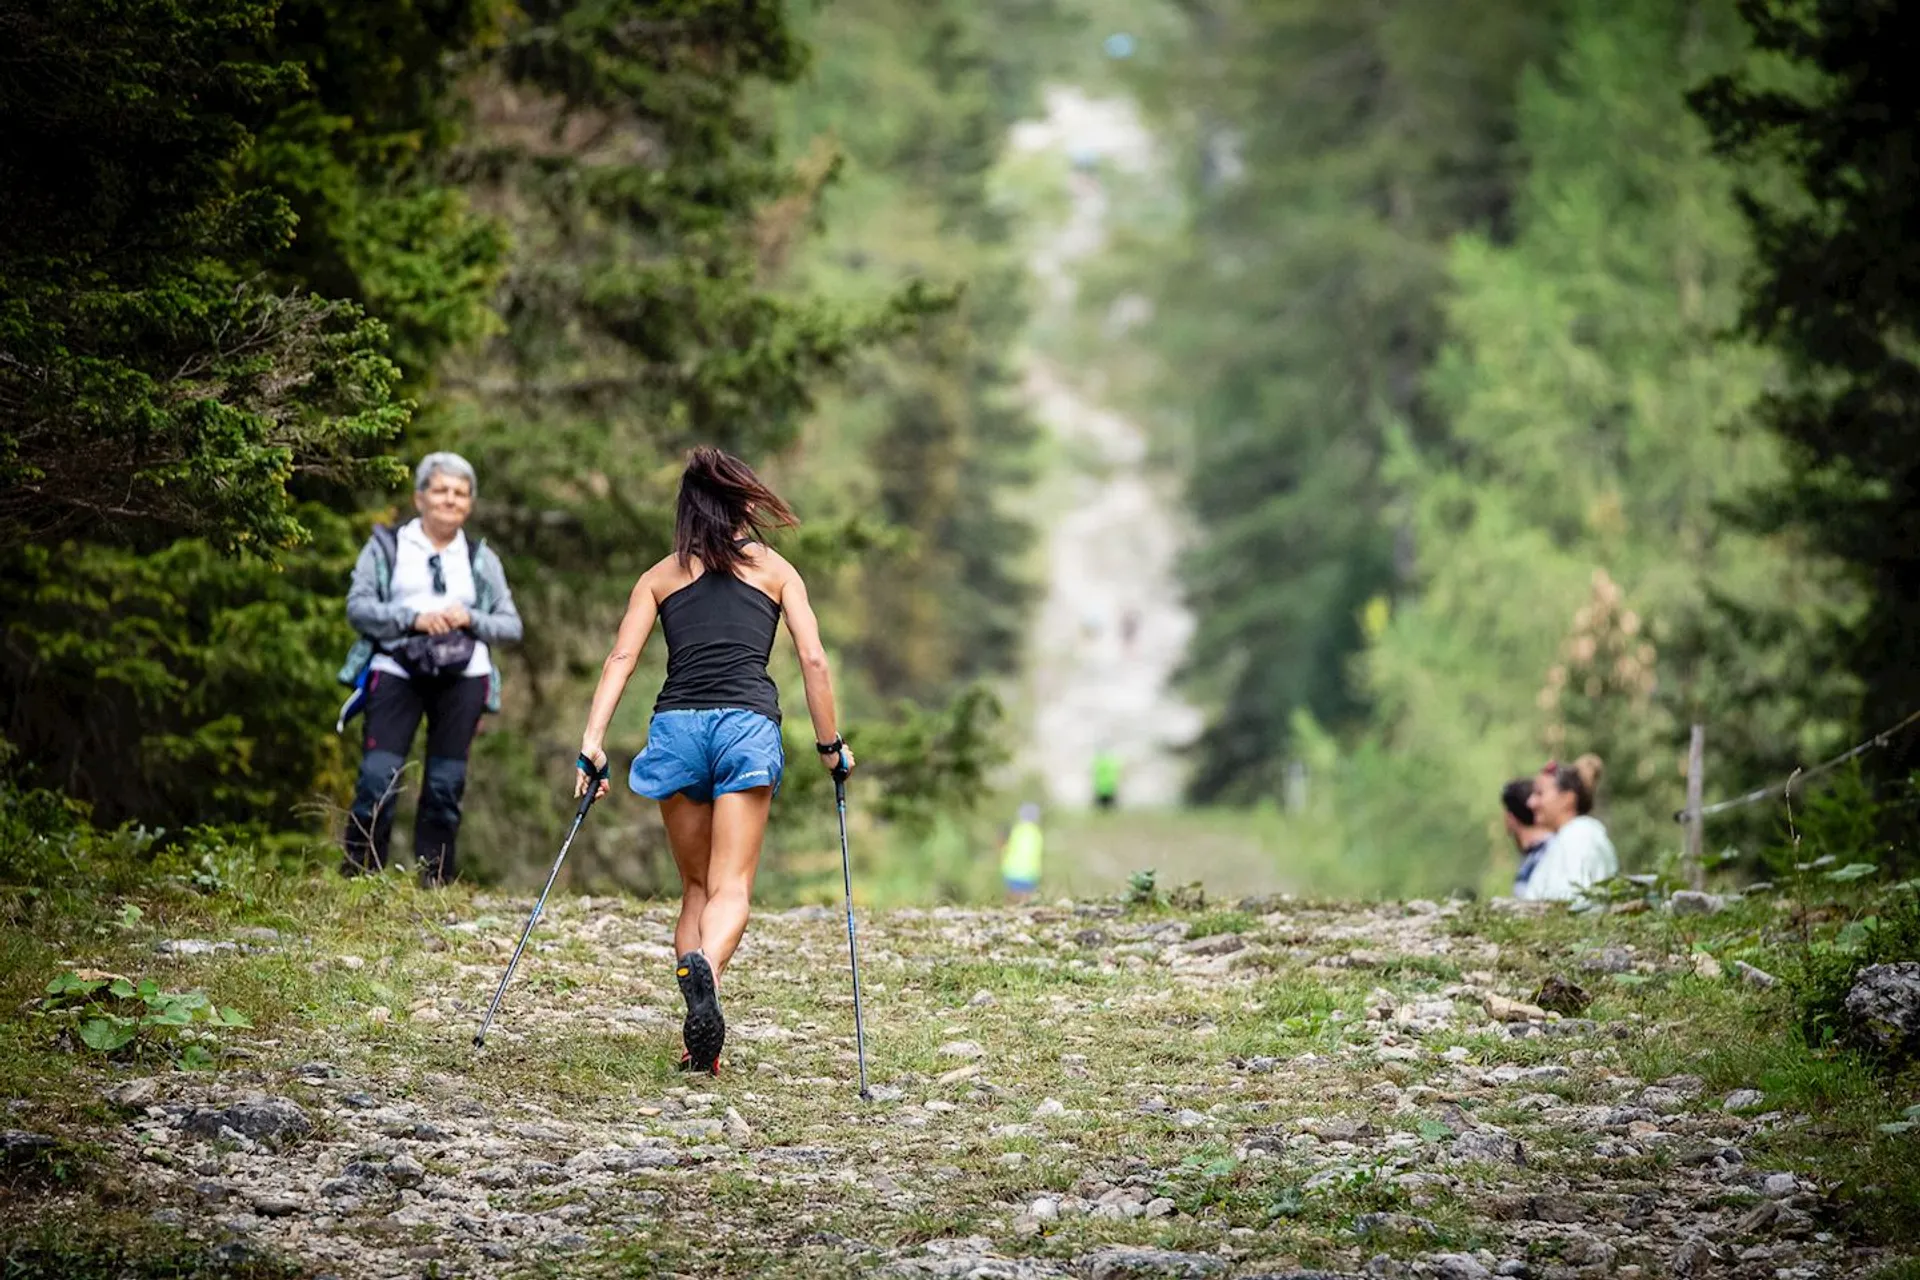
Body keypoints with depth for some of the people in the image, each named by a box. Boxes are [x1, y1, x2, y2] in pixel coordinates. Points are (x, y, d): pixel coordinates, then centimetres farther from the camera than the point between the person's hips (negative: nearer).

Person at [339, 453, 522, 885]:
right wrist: (413, 619, -13)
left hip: (462, 676, 2)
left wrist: (469, 619, -7)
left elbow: (511, 626, 13)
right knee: (378, 777, -14)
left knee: (446, 784, -1)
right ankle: (358, 878, -9)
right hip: (397, 669, -2)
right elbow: (357, 606, 1)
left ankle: (434, 885, 6)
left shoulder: (481, 559, 18)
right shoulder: (386, 546, 12)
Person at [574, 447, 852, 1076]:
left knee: (696, 887, 14)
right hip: (747, 724, -2)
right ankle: (706, 968, -41)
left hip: (676, 726, 2)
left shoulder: (661, 576, 18)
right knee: (731, 888, -8)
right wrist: (830, 746, 14)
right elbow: (813, 660, 7)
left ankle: (699, 1044, 3)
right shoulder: (776, 570, 16)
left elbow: (622, 657, 6)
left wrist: (593, 741, 1)